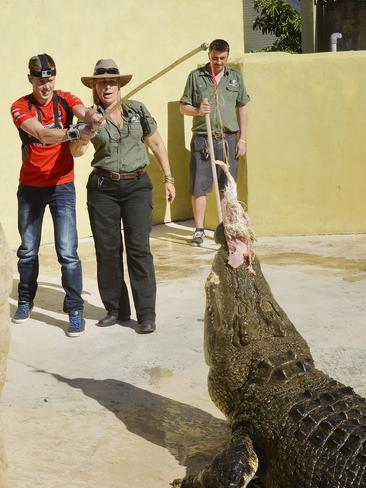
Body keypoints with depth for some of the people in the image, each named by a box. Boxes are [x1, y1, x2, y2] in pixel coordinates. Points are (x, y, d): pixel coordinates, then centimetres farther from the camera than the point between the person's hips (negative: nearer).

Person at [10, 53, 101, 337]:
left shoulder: (65, 100, -5)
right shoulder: (20, 108, -10)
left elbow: (84, 111, -28)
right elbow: (42, 134, -29)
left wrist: (92, 116, -53)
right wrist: (75, 132, -47)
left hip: (62, 185, -1)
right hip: (30, 187, 1)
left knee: (67, 252, -8)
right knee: (28, 250, 14)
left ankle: (75, 310, 0)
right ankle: (25, 301, 34)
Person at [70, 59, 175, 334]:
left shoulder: (137, 110, 3)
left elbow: (157, 144, 10)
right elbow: (76, 151, -14)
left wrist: (169, 179, 8)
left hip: (137, 185, -1)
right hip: (103, 188, 1)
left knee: (139, 248, -6)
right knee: (107, 249, 4)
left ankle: (147, 314, -1)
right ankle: (116, 310, 18)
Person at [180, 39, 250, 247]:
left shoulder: (235, 76, 11)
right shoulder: (196, 76, 4)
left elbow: (242, 108, 12)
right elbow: (183, 107, 6)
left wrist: (243, 138, 6)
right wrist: (197, 110, -16)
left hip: (228, 139, 2)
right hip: (202, 139, -2)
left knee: (227, 187, 7)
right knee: (199, 187, -1)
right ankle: (199, 230, 8)